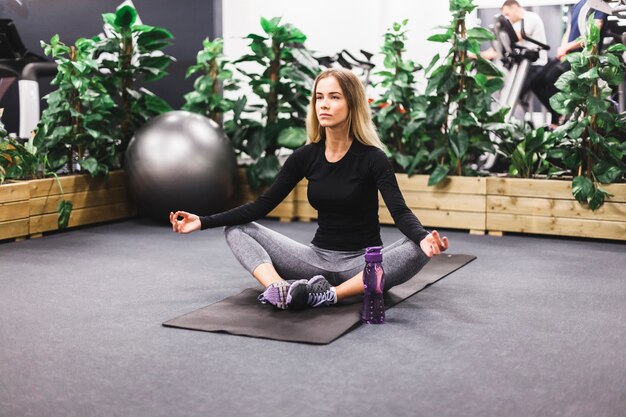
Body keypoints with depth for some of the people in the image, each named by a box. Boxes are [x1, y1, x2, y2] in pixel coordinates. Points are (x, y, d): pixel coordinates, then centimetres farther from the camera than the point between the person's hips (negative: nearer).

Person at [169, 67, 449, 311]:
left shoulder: (372, 157, -12)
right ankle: (279, 289, -38)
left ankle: (331, 294, -40)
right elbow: (262, 205, 0)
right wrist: (203, 222, -8)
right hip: (319, 257, 4)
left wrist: (423, 238, -46)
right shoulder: (306, 156, -1)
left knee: (416, 251, -33)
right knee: (237, 230, -10)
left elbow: (400, 212, -23)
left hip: (363, 261, -4)